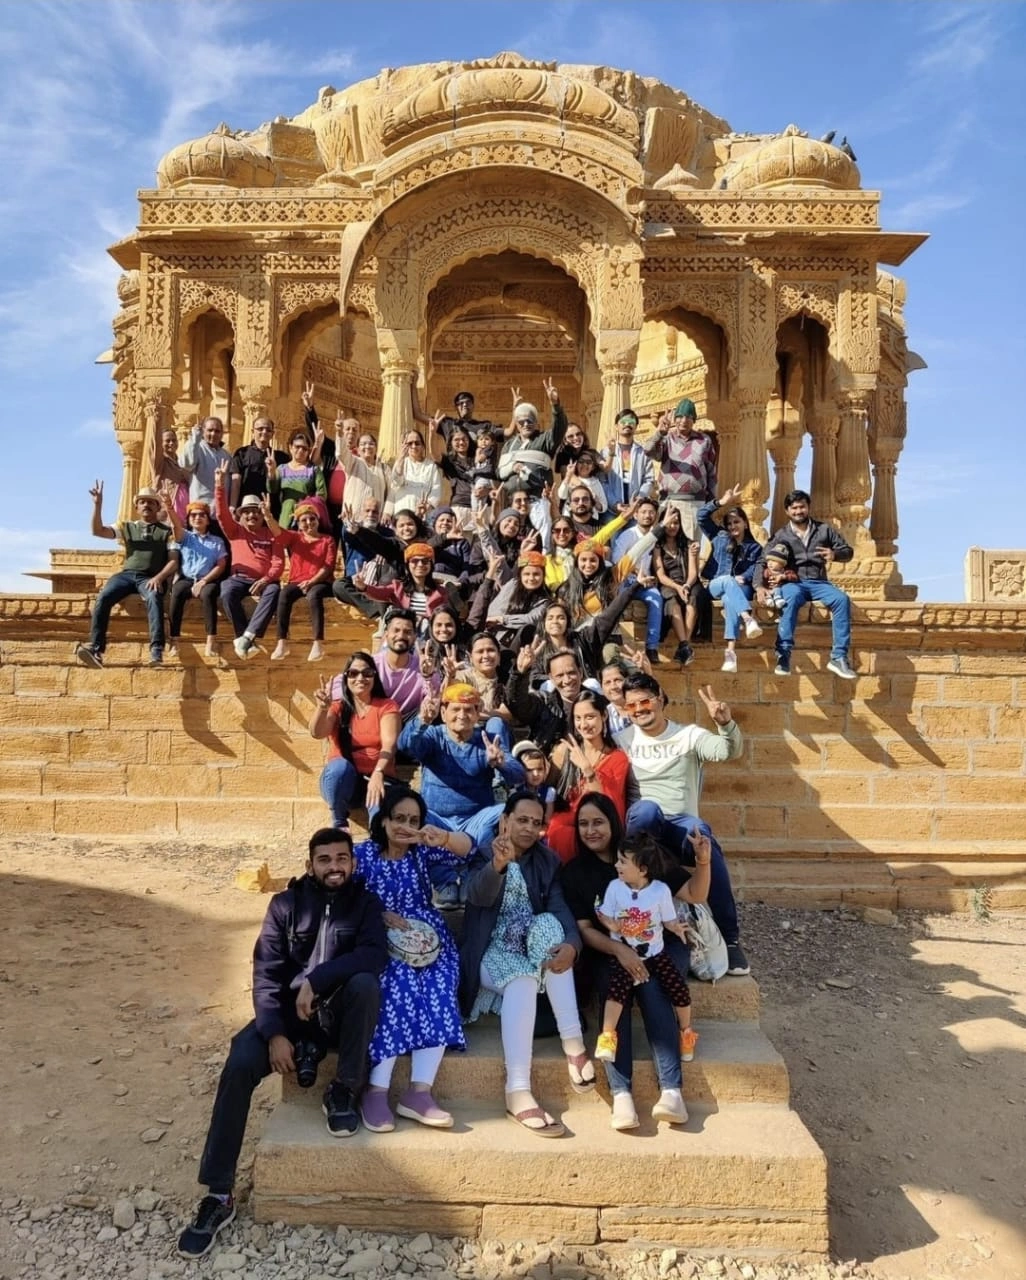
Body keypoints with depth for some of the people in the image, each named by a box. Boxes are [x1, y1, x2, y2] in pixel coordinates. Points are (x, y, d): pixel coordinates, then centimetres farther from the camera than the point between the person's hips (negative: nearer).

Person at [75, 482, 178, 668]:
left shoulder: (167, 531, 14)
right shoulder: (127, 527, 22)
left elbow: (174, 561, 5)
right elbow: (97, 531, 10)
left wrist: (159, 577, -14)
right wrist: (98, 505, -2)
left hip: (150, 578, -3)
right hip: (127, 574, 3)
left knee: (154, 598, -37)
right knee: (103, 597, -27)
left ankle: (156, 650, -46)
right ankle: (96, 649, -34)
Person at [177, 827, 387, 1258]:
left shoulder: (366, 903, -1)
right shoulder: (285, 904, 2)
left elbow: (375, 955, -19)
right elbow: (265, 973, -5)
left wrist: (316, 980, -28)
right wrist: (274, 1033, -19)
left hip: (338, 1011, -1)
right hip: (288, 1010, 1)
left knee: (365, 982, -33)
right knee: (239, 1063, -25)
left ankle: (344, 1092, -12)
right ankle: (218, 1194, -14)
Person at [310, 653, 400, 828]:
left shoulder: (387, 706, 4)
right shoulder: (337, 707, 7)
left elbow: (389, 743, -13)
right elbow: (317, 733, -13)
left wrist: (378, 774, -33)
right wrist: (322, 707, -36)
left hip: (376, 778, -3)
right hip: (342, 780, 3)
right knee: (339, 765, -33)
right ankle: (339, 823, -12)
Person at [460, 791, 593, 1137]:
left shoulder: (547, 861, 10)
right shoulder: (483, 856, 1)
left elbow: (559, 907, -6)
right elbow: (478, 897, -20)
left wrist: (571, 943, -29)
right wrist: (497, 864, -43)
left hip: (533, 949, 3)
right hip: (493, 952, -3)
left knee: (548, 923, -31)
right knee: (523, 979, -36)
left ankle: (573, 1042, -31)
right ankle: (518, 1092, -42)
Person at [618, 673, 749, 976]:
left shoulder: (689, 735, 10)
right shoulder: (623, 740, 14)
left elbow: (729, 751, -8)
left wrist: (725, 723, -28)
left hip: (681, 824, 0)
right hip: (642, 824, 0)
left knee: (701, 835, -36)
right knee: (647, 809, -37)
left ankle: (729, 939, -27)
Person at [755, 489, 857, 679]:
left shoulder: (824, 529, 15)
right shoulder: (781, 535, 11)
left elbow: (848, 551, 14)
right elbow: (762, 562, 2)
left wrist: (835, 554, -11)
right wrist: (759, 586, -17)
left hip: (818, 582, 2)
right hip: (793, 582, -2)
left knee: (842, 599, -29)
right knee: (792, 597, -39)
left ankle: (839, 657, -27)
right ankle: (784, 656, -42)